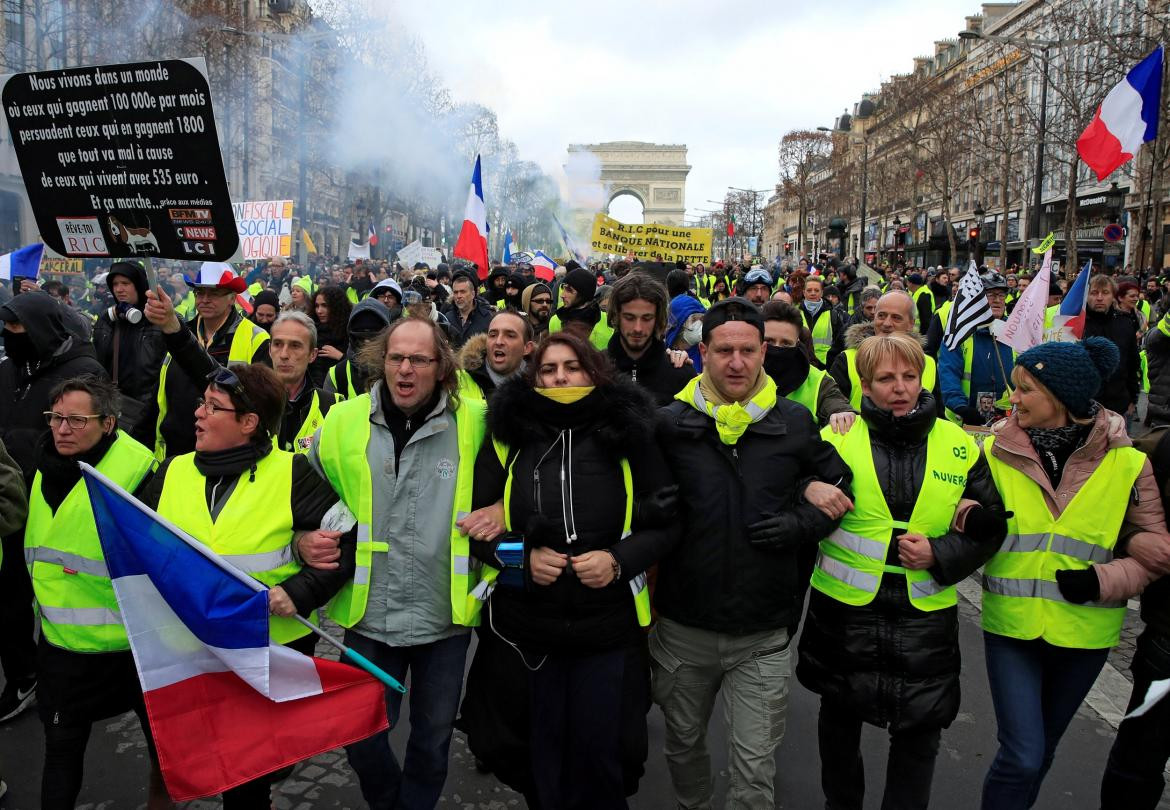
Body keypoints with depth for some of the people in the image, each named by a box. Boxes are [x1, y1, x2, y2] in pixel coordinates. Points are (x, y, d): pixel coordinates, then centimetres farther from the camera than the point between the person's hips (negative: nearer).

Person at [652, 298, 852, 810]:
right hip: (683, 628, 1)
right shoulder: (670, 424, -4)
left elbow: (840, 492, 7)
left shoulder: (796, 424, -2)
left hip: (763, 636, -1)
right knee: (683, 744, 22)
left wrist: (801, 524, -9)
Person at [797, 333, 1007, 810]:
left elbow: (991, 527, 5)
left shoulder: (960, 446, 1)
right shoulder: (837, 439, -5)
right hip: (846, 610, 0)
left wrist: (940, 554, -11)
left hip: (926, 616, 1)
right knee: (840, 719, 19)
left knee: (919, 734, 10)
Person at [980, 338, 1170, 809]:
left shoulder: (1127, 463, -7)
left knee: (1041, 750, 19)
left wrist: (1100, 580, -17)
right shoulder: (997, 450, -7)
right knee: (1023, 757, -6)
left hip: (1085, 633, 1)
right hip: (1011, 625, -1)